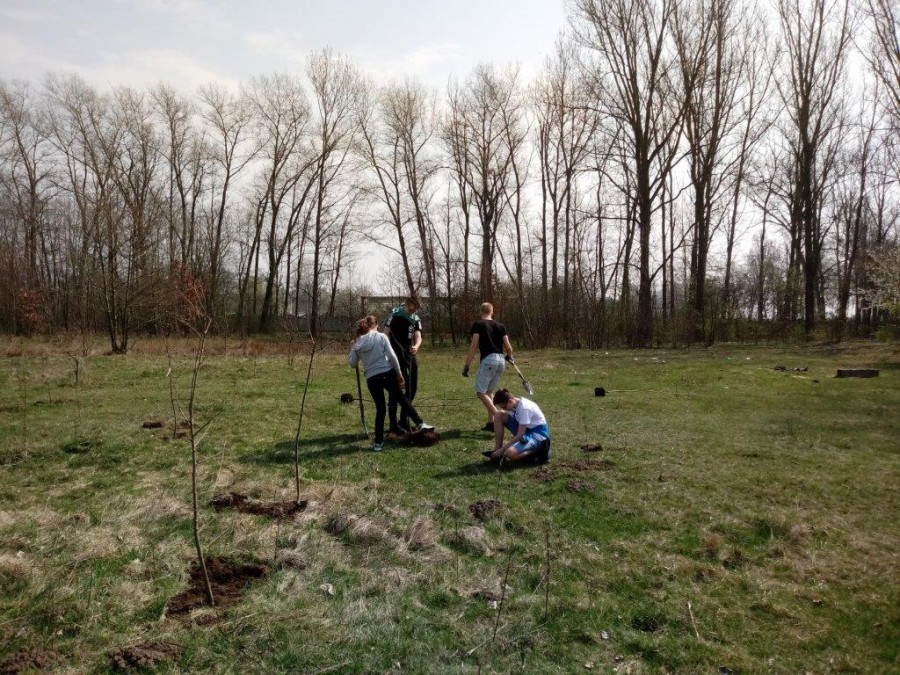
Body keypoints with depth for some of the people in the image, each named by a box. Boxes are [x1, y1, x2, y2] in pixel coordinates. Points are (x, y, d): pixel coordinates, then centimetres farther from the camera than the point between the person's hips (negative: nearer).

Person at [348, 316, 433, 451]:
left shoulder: (357, 343, 9)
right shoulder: (381, 336, 1)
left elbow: (352, 364, 12)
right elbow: (392, 356, -5)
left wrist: (352, 350, 25)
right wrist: (399, 373, 2)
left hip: (371, 379, 2)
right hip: (387, 373, -2)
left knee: (380, 409, 10)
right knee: (402, 399, 15)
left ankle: (378, 442, 9)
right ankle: (420, 424, 12)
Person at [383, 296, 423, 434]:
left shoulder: (416, 320, 8)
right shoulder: (394, 315, -8)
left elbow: (418, 336, -5)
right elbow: (385, 335, -8)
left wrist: (416, 346, -28)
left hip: (410, 357, 6)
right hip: (396, 358, -6)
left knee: (412, 389, 10)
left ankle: (404, 420, 24)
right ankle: (393, 424, 0)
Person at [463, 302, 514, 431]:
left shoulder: (478, 324, 1)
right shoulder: (500, 326, 15)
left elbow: (474, 346, -8)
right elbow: (508, 347, 12)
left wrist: (467, 366, -6)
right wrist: (510, 356, 35)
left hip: (488, 360, -6)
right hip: (501, 360, 6)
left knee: (480, 392, 0)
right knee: (489, 391, 18)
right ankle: (491, 422, 13)